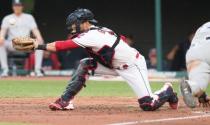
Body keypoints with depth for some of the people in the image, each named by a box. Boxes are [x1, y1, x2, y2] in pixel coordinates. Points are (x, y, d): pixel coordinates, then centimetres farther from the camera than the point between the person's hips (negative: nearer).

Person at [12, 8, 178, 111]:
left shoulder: (92, 36, -27)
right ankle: (65, 101, -6)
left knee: (148, 105, -16)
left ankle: (167, 91, 16)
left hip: (133, 66, -9)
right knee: (85, 65, -7)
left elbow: (63, 46, -30)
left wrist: (38, 46, -32)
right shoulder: (102, 30, 0)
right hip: (116, 65, 9)